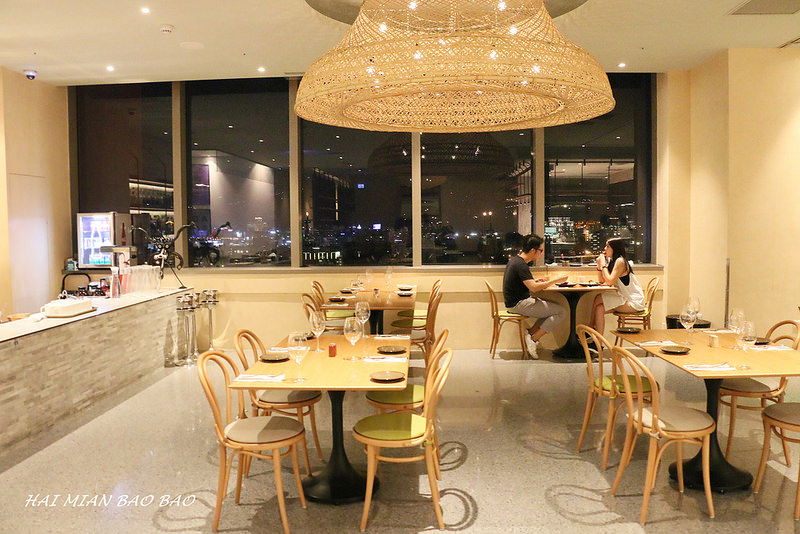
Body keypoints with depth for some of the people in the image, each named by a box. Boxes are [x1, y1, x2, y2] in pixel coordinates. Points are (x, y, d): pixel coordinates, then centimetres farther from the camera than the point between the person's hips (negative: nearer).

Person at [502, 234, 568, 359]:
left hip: (516, 302, 10)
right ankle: (533, 338, -7)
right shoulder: (521, 265, -20)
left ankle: (530, 333, 4)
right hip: (518, 304, -10)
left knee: (552, 308, 13)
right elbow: (534, 288, -26)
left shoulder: (515, 260, 11)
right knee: (561, 312, -10)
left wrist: (535, 280, 10)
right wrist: (556, 280, -17)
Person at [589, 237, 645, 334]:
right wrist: (599, 265, 0)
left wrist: (603, 264, -14)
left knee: (598, 300, -16)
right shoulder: (611, 261, 13)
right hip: (625, 298, 9)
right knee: (599, 308, -9)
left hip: (634, 302, -9)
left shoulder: (620, 261, -16)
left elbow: (610, 281, -23)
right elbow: (602, 281, 12)